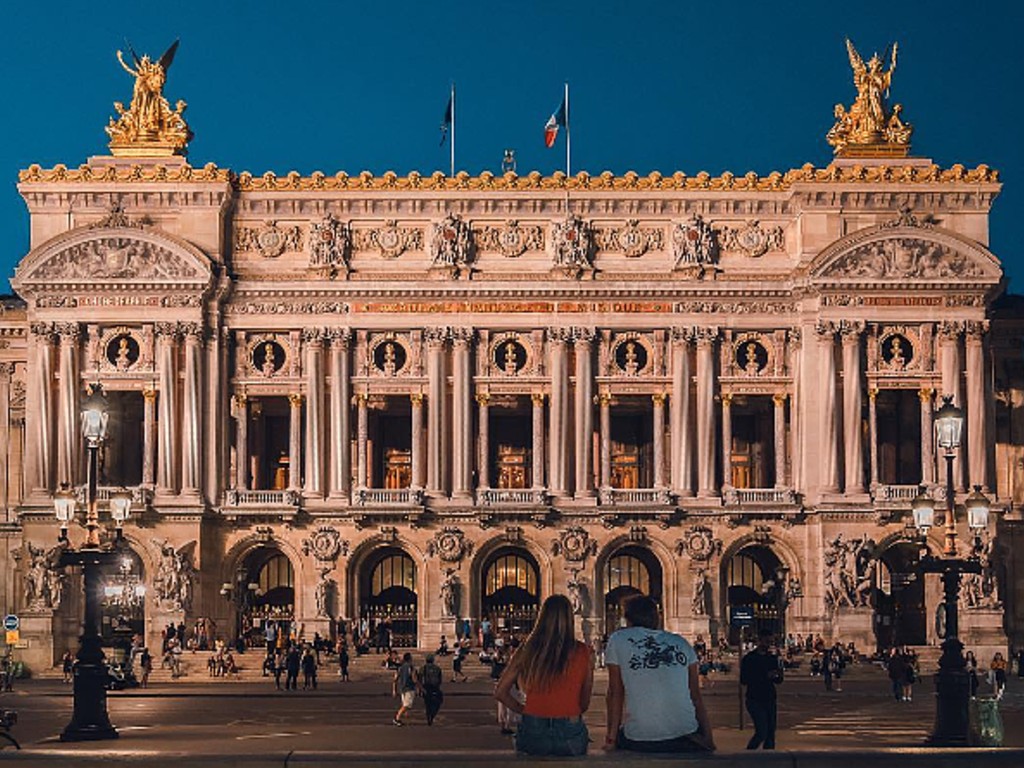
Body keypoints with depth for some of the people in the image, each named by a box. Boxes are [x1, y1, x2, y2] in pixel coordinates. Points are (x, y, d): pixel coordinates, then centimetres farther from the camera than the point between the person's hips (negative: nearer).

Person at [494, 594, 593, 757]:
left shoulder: (527, 651, -4)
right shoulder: (582, 653, -6)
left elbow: (500, 692, 1)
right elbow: (585, 702, 1)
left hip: (532, 730, 0)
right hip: (569, 733, 0)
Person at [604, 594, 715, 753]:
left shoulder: (618, 640, 7)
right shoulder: (681, 644, 13)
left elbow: (615, 693, 5)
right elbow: (696, 697, 11)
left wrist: (611, 738, 9)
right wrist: (709, 741, 12)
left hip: (640, 742, -2)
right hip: (686, 736, 2)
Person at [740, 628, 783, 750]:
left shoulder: (772, 658, 11)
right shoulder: (749, 658, -5)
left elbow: (778, 681, 15)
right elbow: (743, 680, -12)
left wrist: (779, 675, -10)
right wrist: (765, 676, -19)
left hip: (770, 700, 6)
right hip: (755, 700, -6)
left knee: (770, 733, 3)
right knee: (762, 732, -14)